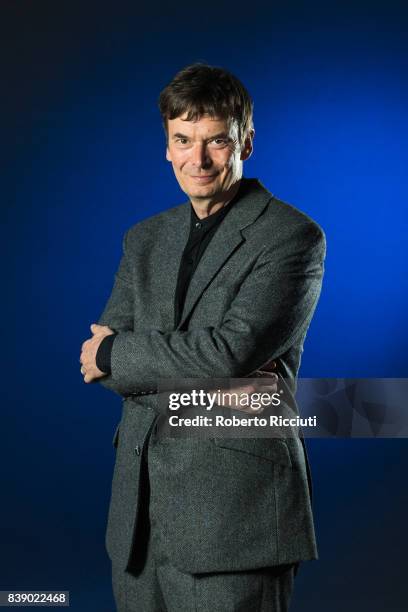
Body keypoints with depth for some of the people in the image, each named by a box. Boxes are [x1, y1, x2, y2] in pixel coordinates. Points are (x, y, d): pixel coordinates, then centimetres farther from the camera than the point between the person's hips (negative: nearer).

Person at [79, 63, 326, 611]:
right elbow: (98, 363, 4)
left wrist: (115, 353, -6)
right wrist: (208, 373, -13)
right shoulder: (145, 239, 13)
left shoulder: (293, 236, -7)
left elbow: (234, 349, -19)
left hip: (234, 508, -6)